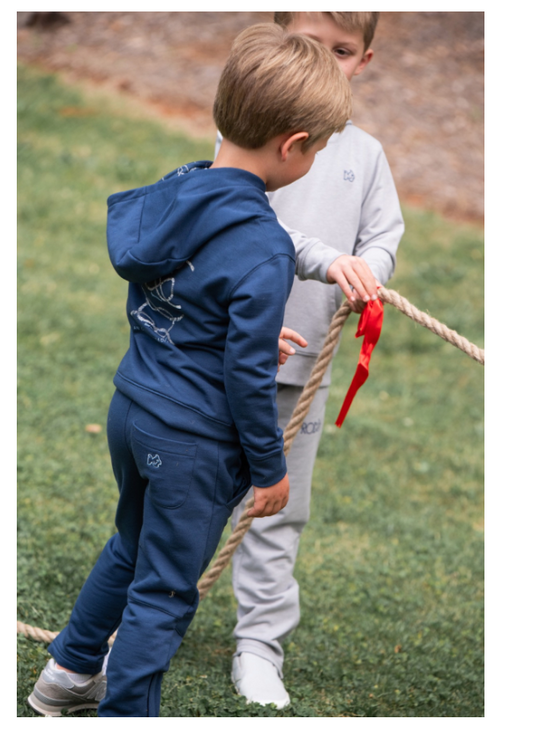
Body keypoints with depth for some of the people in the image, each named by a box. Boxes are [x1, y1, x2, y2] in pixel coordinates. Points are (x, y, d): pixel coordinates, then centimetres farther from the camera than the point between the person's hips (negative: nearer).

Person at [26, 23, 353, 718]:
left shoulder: (171, 190, -3)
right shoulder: (264, 248, -26)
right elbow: (247, 371, -22)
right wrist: (270, 468, -8)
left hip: (131, 410, 8)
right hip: (195, 444, -8)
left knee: (132, 547, 29)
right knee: (163, 591, 8)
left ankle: (69, 671, 43)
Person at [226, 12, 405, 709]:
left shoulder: (365, 153, 9)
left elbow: (384, 235, 5)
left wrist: (366, 273, -19)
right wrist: (323, 257, -32)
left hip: (301, 363, 3)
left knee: (278, 513, 6)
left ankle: (259, 650, 16)